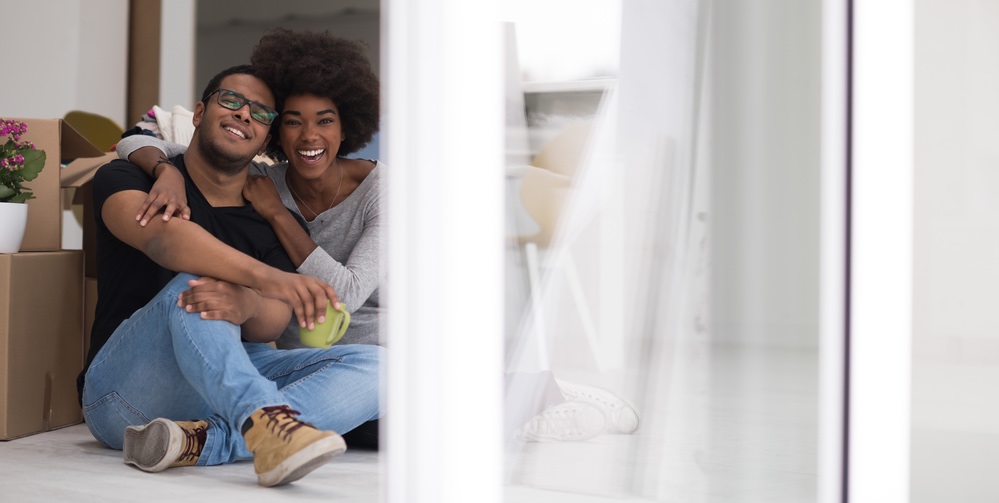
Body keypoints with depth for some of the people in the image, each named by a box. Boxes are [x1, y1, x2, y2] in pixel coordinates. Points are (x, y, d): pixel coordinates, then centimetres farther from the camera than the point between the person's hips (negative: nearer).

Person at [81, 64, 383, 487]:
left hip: (229, 383, 4)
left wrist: (246, 305, -33)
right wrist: (264, 275, -40)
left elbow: (274, 323, -6)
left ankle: (201, 442, -36)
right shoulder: (125, 178, 2)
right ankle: (264, 419, -54)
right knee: (194, 277, -30)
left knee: (375, 365, -17)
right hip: (127, 393, -3)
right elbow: (161, 236, -23)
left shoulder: (269, 220, 12)